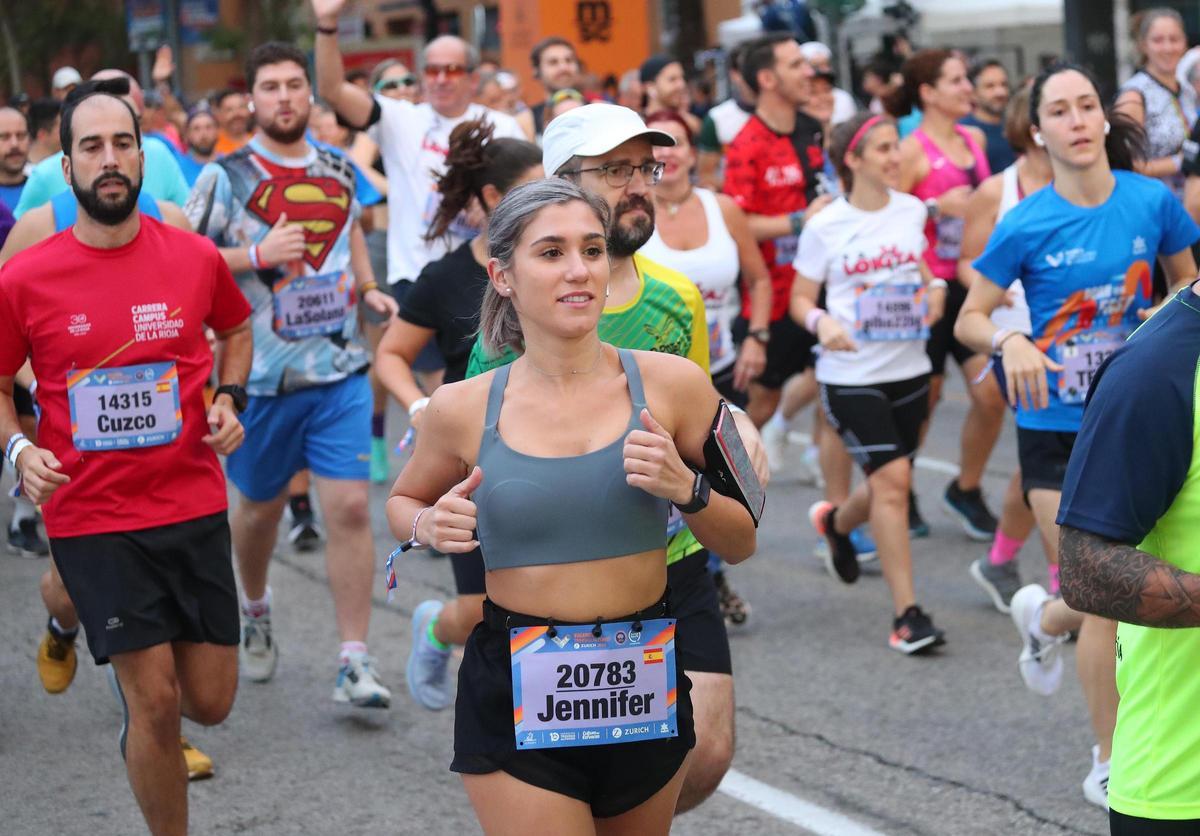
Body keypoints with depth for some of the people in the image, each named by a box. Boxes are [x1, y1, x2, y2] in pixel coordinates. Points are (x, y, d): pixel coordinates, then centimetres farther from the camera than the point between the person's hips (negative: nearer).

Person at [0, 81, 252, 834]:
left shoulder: (195, 258, -2)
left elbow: (236, 330, 20)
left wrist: (228, 398, 2)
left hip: (193, 508, 2)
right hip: (92, 516, -2)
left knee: (211, 702, 7)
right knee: (156, 700, -4)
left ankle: (144, 721, 44)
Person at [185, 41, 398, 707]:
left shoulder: (339, 172, 9)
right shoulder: (224, 177, -4)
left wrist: (367, 288, 11)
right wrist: (256, 256, -19)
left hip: (340, 370, 2)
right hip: (261, 375, -2)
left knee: (350, 507, -9)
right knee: (260, 506, 15)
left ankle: (354, 661, -5)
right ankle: (255, 610, 45)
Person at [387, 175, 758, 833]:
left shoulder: (670, 384, -3)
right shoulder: (464, 409, -3)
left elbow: (741, 544, 6)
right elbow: (402, 500, 18)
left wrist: (686, 490, -15)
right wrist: (429, 527, -5)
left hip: (647, 681, 2)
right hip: (514, 696, -2)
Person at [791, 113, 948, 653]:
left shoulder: (912, 211, 4)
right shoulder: (826, 226, -7)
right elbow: (800, 298, 0)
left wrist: (934, 289, 0)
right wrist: (821, 322, -22)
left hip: (909, 369, 5)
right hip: (851, 374, -5)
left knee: (890, 487, 14)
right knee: (892, 479, -15)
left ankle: (835, 522, 50)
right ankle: (906, 615, -10)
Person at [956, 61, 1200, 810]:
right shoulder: (1026, 226, -10)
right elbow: (970, 319, -2)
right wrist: (1010, 343, -22)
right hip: (1055, 427, -3)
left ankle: (1043, 616, 43)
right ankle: (1109, 764, 13)